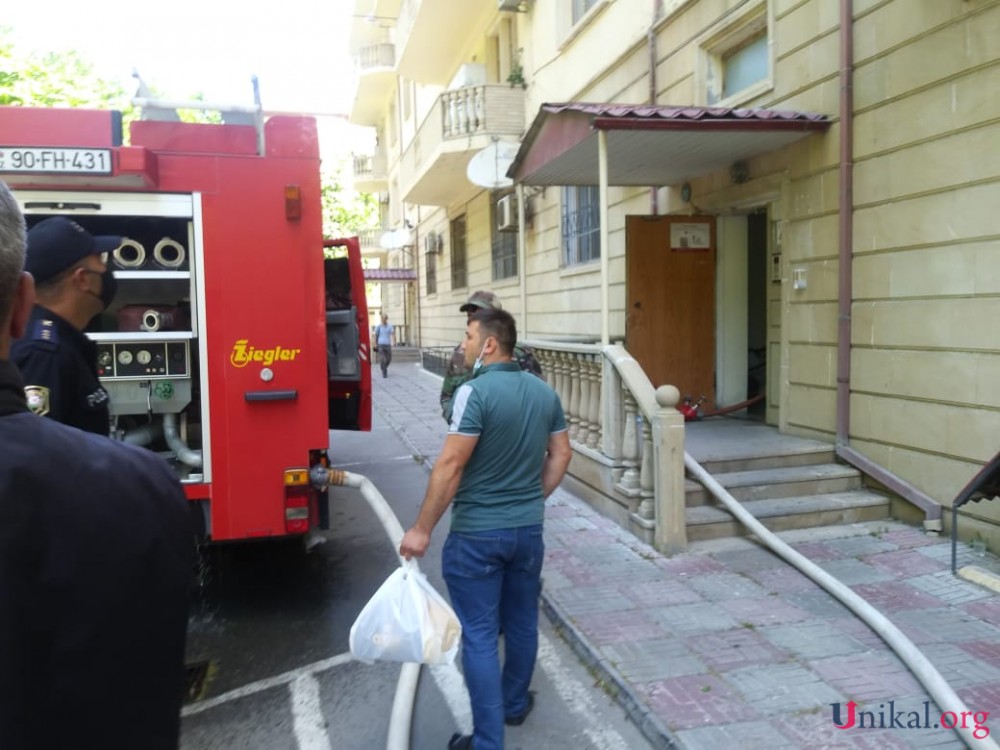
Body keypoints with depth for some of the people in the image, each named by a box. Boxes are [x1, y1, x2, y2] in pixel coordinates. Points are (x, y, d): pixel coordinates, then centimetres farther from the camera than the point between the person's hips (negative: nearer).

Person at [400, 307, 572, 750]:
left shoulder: (475, 392, -19)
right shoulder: (545, 392, 3)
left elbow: (451, 464, -21)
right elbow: (560, 455, 10)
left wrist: (422, 529, -14)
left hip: (477, 533, -7)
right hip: (528, 530, 7)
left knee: (479, 636, 3)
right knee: (522, 622, 21)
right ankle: (516, 704, 41)